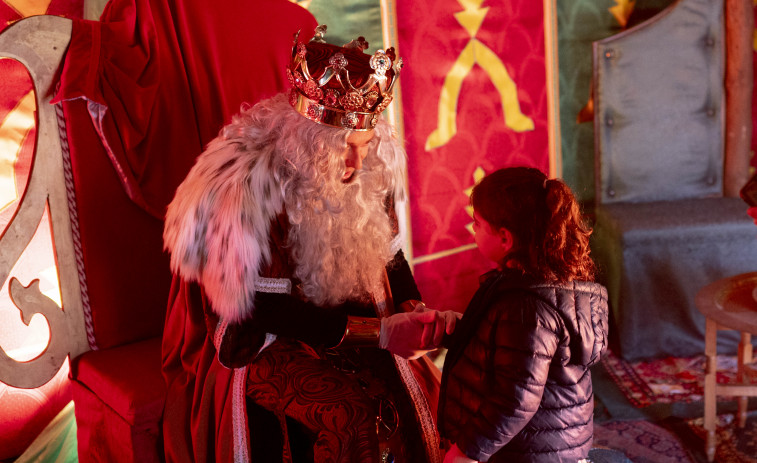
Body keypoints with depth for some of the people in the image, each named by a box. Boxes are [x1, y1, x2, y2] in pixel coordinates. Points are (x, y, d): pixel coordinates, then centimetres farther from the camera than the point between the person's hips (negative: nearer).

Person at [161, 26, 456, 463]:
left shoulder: (373, 160, -9)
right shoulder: (251, 184, -28)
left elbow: (387, 248, 4)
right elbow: (266, 309, -25)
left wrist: (414, 309, -14)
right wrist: (379, 332, -30)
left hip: (334, 310, 6)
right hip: (252, 336, -5)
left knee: (417, 380, -10)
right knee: (352, 412, -23)